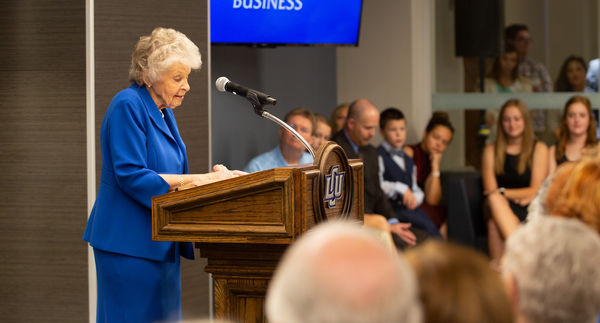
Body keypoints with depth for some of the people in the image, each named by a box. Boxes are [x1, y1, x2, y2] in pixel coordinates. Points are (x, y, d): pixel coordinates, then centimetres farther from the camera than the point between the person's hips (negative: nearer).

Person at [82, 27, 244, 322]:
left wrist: (214, 176, -1)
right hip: (129, 243, -9)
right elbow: (130, 176, -20)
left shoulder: (163, 113, 16)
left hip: (159, 245, 9)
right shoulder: (128, 106, -12)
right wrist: (197, 180, -20)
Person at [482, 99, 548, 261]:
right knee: (494, 199, -37)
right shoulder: (491, 151, 14)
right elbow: (490, 191, 3)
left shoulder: (539, 149, 10)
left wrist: (503, 192, -11)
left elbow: (536, 191, 1)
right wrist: (519, 196, -14)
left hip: (528, 211, -1)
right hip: (498, 206, 1)